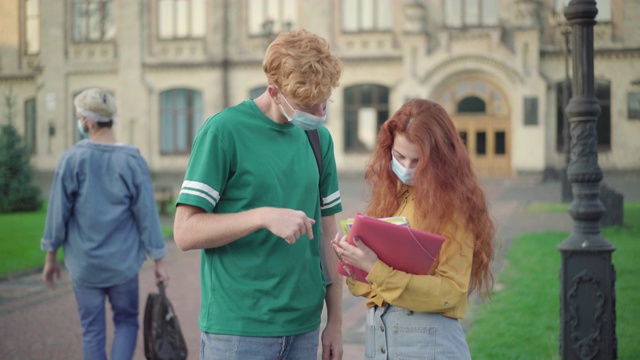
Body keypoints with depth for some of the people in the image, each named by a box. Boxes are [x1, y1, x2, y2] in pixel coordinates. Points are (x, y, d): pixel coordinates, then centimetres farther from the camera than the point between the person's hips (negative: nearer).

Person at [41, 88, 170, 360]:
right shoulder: (132, 161, -7)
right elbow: (147, 215, -5)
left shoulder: (71, 160, -8)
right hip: (124, 264, 0)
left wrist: (50, 257, 8)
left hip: (84, 265, 0)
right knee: (126, 322, 16)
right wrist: (158, 261, 2)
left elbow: (58, 213, -4)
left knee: (92, 331, 11)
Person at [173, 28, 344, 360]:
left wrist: (335, 320, 10)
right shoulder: (223, 131, -9)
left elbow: (327, 231, 13)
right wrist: (264, 216, -24)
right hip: (237, 329, -5)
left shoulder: (319, 137, 8)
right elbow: (185, 232, -12)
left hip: (304, 327, 5)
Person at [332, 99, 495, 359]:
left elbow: (450, 291, -14)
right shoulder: (389, 195, 7)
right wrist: (354, 261, -11)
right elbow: (370, 283, 9)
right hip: (377, 333, 5)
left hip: (428, 338, -5)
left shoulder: (453, 203, -8)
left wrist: (377, 270, -22)